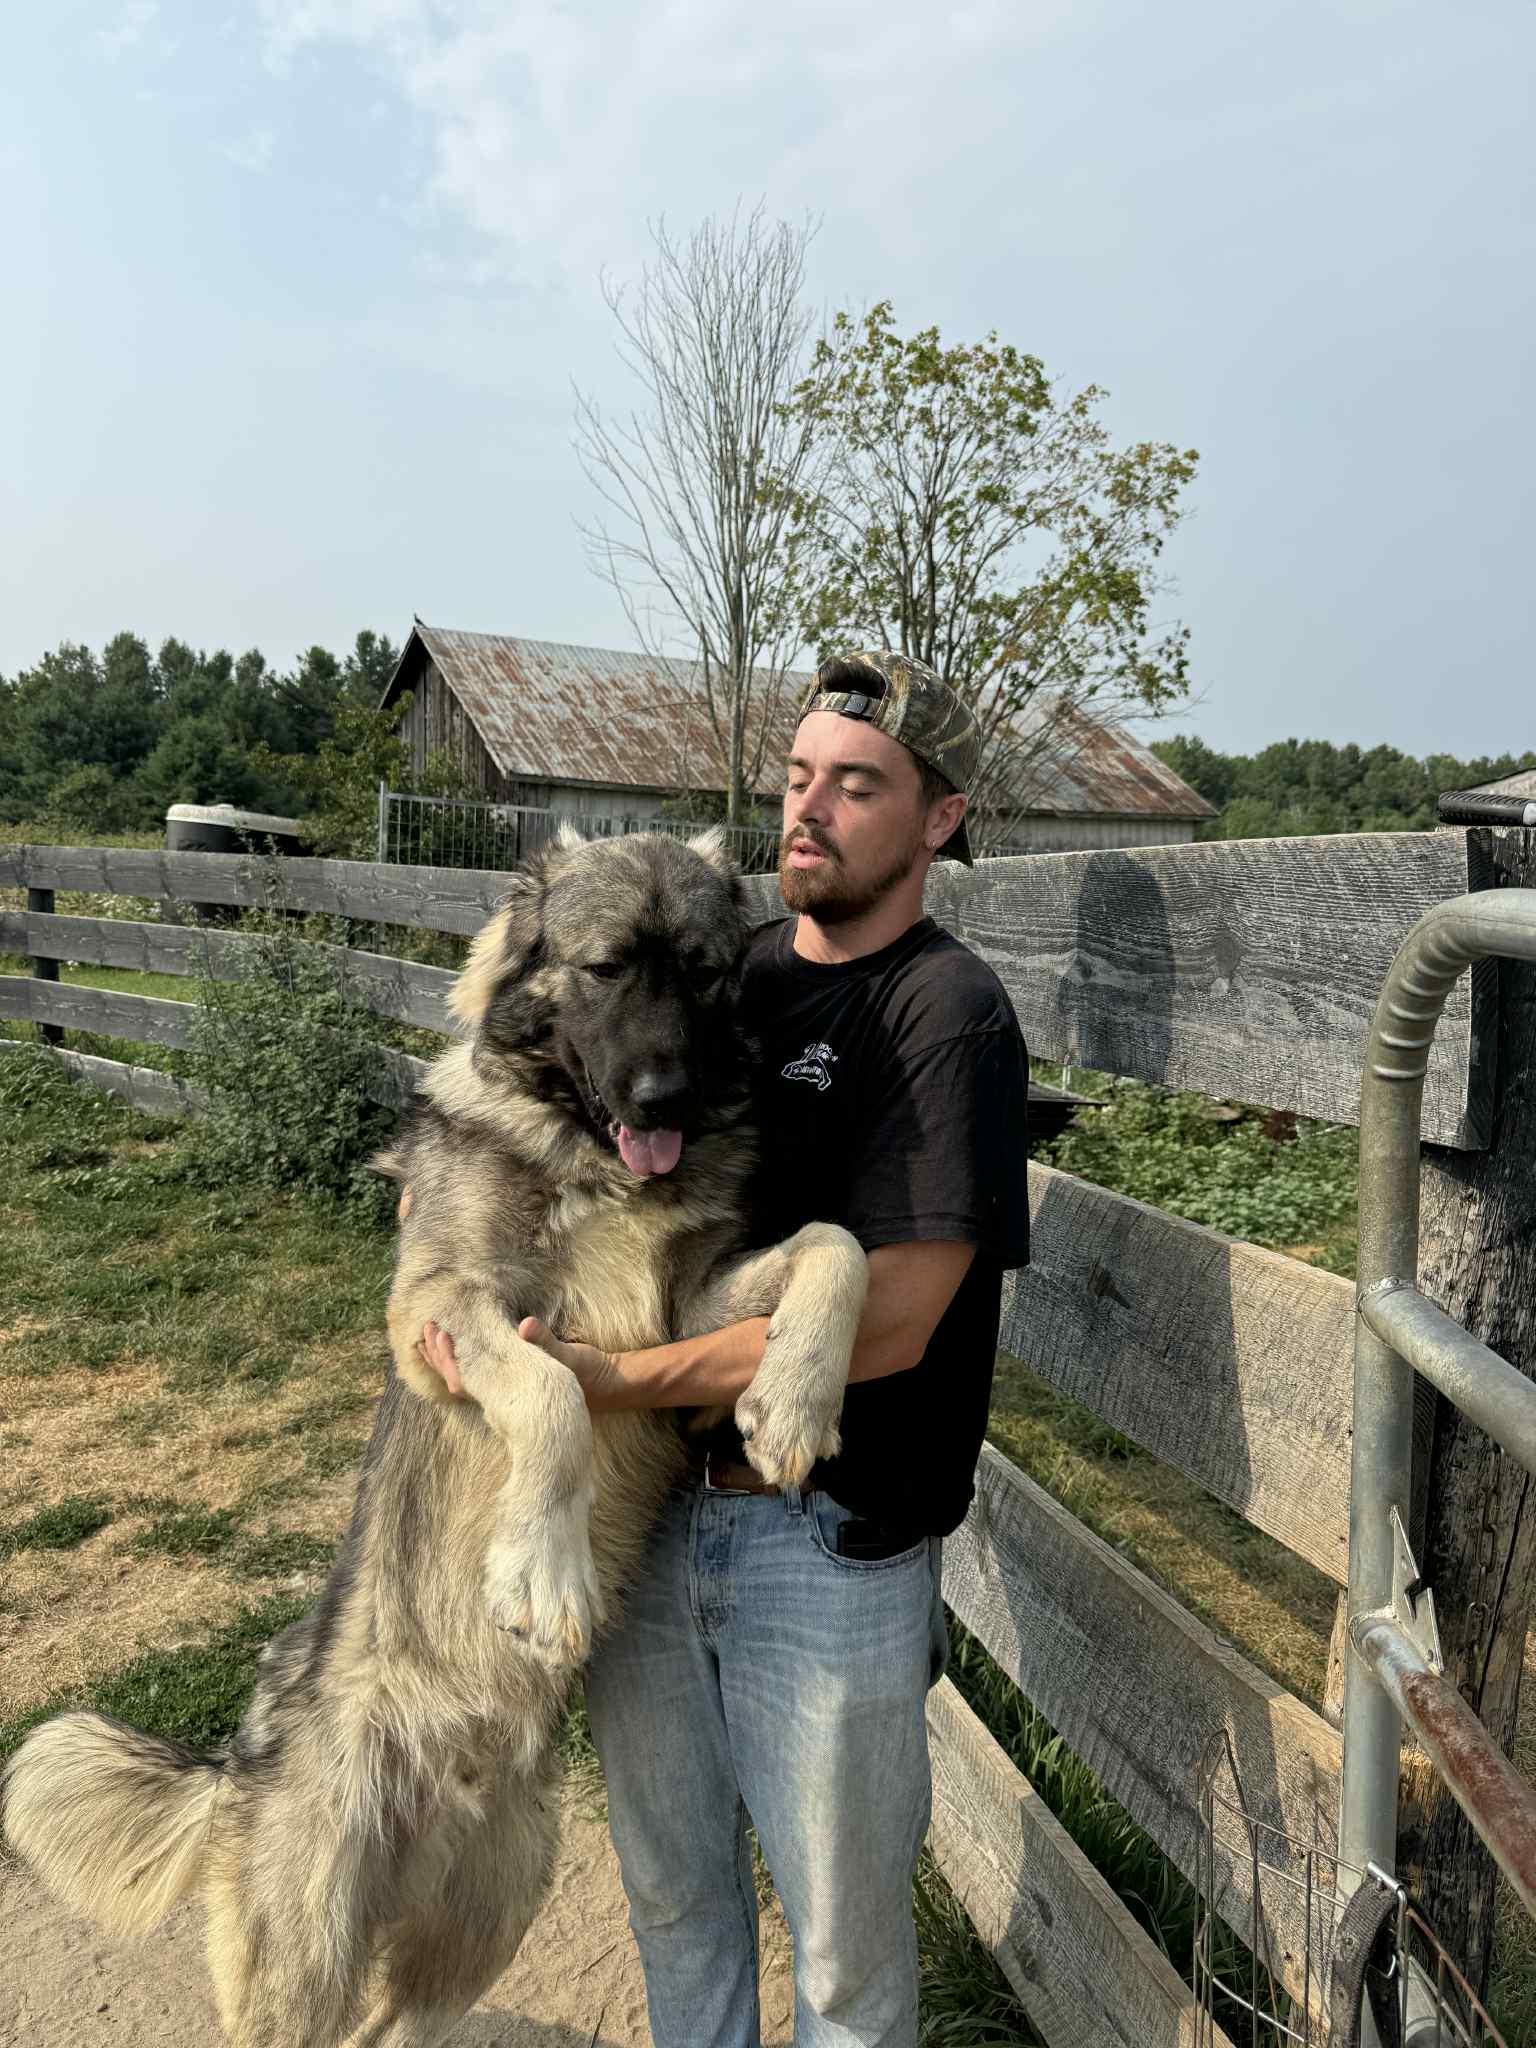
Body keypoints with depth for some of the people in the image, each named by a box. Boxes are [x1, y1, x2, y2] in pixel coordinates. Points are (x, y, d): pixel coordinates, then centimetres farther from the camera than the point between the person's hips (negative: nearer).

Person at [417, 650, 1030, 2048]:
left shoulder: (950, 1013, -13)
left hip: (827, 1542, -5)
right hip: (650, 1510, 6)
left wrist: (605, 1380, -24)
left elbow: (887, 1320, -22)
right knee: (673, 1890, 26)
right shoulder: (731, 969, 5)